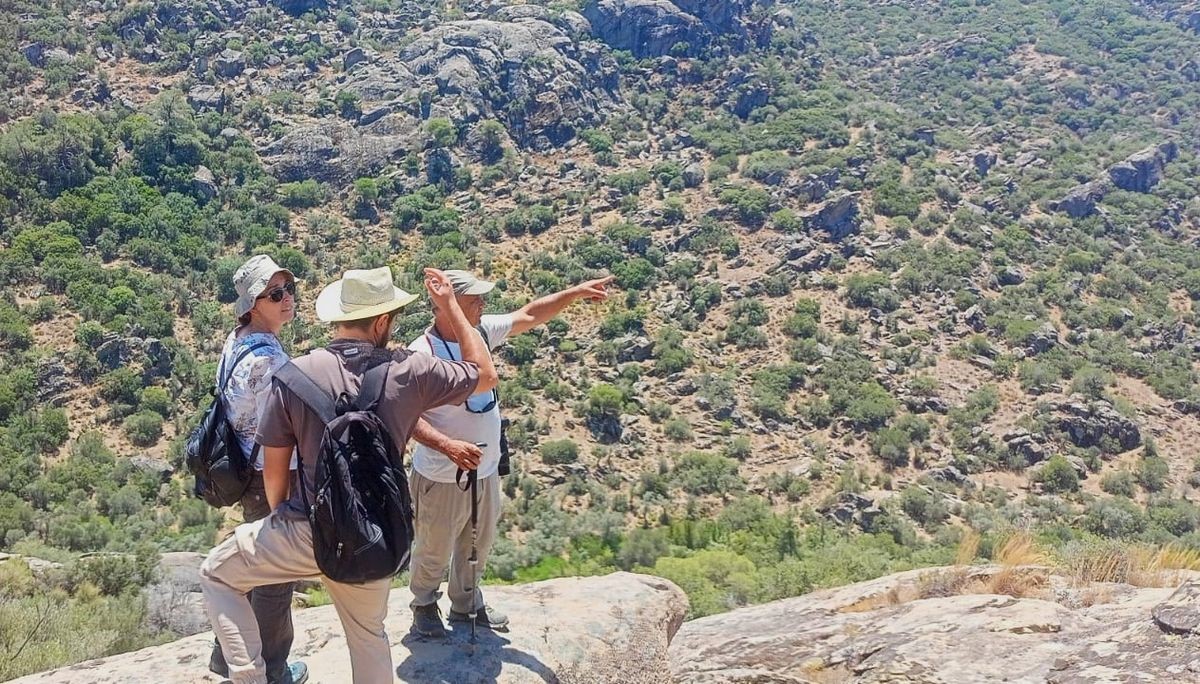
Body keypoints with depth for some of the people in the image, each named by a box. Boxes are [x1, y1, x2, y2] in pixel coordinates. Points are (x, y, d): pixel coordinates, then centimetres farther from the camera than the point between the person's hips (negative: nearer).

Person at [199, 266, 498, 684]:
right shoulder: (410, 371, -10)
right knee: (369, 634, 27)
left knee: (217, 574, 22)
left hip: (307, 531, -2)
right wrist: (449, 303, 11)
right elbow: (485, 376, 7)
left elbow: (273, 469, -3)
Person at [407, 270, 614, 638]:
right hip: (442, 479, -7)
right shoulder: (421, 354, -25)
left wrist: (577, 292, 7)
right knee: (435, 551, 15)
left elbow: (528, 316, 9)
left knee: (478, 544, 25)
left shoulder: (481, 331, -4)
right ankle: (424, 604, 42)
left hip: (485, 470, 7)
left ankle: (466, 603, 48)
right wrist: (449, 446, -41)